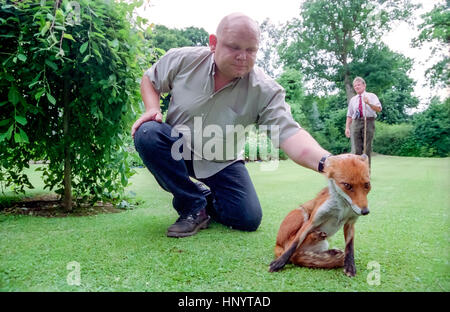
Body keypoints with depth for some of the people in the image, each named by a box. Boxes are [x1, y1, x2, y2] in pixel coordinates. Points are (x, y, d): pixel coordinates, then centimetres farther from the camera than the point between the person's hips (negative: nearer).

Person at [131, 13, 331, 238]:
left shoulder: (265, 91, -22)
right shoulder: (183, 60, -16)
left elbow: (290, 134, -34)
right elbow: (150, 79, 4)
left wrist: (326, 161, -54)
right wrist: (152, 109, -17)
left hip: (221, 162, 0)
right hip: (176, 149, 1)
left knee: (249, 219, -13)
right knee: (147, 133, -31)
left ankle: (208, 201, 22)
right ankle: (193, 205, -13)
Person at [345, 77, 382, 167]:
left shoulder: (371, 96, 9)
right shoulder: (352, 100, 19)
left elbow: (379, 109, -6)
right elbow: (349, 115, 17)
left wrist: (369, 103, -21)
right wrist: (347, 128, 6)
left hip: (368, 122, -2)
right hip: (356, 123, 3)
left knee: (367, 149, -2)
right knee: (356, 150, -4)